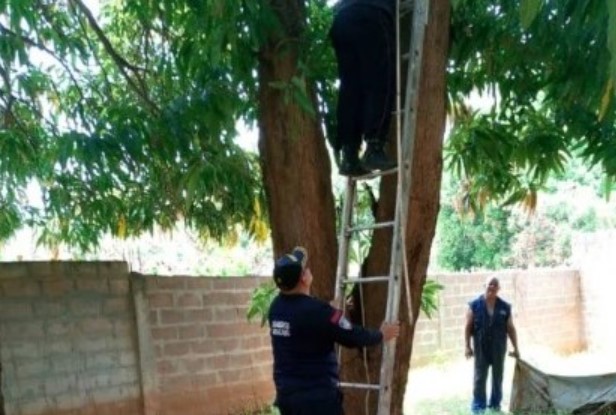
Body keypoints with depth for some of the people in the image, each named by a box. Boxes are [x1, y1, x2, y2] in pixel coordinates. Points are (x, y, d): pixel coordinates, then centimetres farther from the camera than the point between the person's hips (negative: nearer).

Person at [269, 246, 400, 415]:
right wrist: (381, 335, 9)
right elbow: (353, 337, -10)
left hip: (286, 393, 8)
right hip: (317, 396, -8)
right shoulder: (316, 311, -20)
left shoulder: (277, 307, 4)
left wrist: (334, 312, 36)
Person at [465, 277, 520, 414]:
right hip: (481, 348, -2)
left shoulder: (505, 307, 1)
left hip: (499, 348, 2)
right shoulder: (474, 305, -4)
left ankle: (495, 404, 24)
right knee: (480, 378, 2)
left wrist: (515, 348, 3)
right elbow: (468, 327, -3)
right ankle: (478, 406, 11)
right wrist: (468, 346, -8)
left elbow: (510, 328, 4)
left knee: (498, 377, 11)